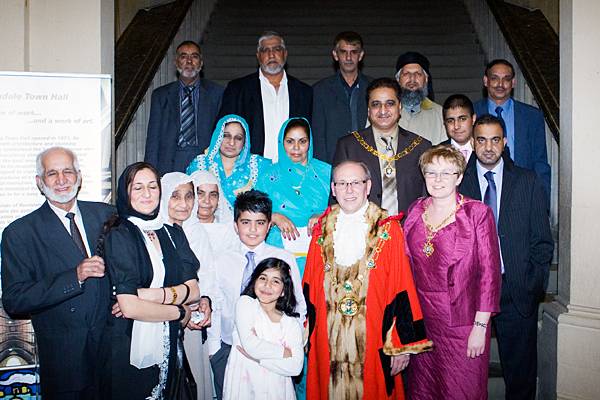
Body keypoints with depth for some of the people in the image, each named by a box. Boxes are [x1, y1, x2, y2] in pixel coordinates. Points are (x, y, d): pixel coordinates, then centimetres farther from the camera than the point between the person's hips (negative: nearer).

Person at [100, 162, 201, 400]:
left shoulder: (173, 233, 6)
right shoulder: (119, 235, -10)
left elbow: (193, 291, -2)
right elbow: (129, 307, -19)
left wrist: (151, 294, -18)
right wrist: (180, 313, -7)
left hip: (169, 349, 5)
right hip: (130, 350, -5)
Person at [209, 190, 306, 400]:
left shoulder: (285, 259, -3)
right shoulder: (221, 261, 1)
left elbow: (298, 306, 2)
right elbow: (214, 308, 6)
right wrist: (214, 349, 4)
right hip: (229, 349, 1)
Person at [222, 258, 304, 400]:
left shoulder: (292, 324, 1)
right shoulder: (245, 303, -5)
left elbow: (295, 367, -11)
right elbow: (251, 346, -17)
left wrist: (257, 356, -17)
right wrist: (285, 352, -9)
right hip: (243, 388, -2)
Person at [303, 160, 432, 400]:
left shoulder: (388, 230, -6)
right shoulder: (322, 231, 4)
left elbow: (401, 290, -8)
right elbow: (310, 289, 7)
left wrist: (402, 344, -10)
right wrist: (306, 336, 5)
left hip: (372, 338, -2)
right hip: (328, 339, 3)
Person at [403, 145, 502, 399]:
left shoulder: (477, 213, -8)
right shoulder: (416, 211, 5)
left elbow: (489, 272, -10)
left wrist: (480, 327, -13)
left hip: (462, 322, -4)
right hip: (421, 319, 4)